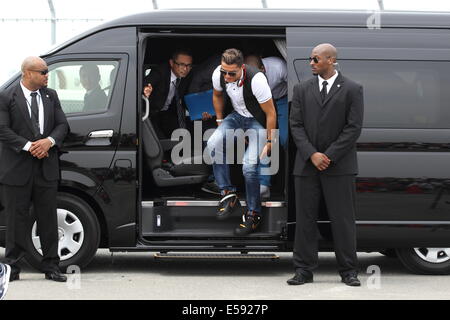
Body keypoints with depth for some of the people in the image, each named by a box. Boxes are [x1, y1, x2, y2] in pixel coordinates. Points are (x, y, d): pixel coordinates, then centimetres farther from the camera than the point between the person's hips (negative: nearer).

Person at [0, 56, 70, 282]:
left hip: (46, 168, 4)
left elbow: (62, 125, 9)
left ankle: (51, 267, 13)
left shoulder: (51, 96, 11)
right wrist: (28, 146, -18)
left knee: (48, 218, 6)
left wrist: (49, 141, -11)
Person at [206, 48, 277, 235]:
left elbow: (270, 113, -22)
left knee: (249, 166, -20)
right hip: (236, 115, 5)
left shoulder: (256, 80, -33)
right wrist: (220, 122, 11)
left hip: (258, 120, -5)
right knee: (213, 145, -23)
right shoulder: (218, 74, -17)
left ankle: (253, 213, -2)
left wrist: (269, 142, -16)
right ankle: (228, 194, -14)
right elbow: (217, 95, 9)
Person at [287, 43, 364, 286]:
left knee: (343, 219, 0)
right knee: (305, 219, 4)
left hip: (339, 165, -3)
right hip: (307, 165, 3)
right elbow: (296, 125, 3)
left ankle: (348, 271, 8)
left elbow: (354, 128, -6)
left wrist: (329, 156, -12)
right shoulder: (302, 90, 9)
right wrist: (312, 154, -11)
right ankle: (304, 270, 10)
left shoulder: (352, 90, 0)